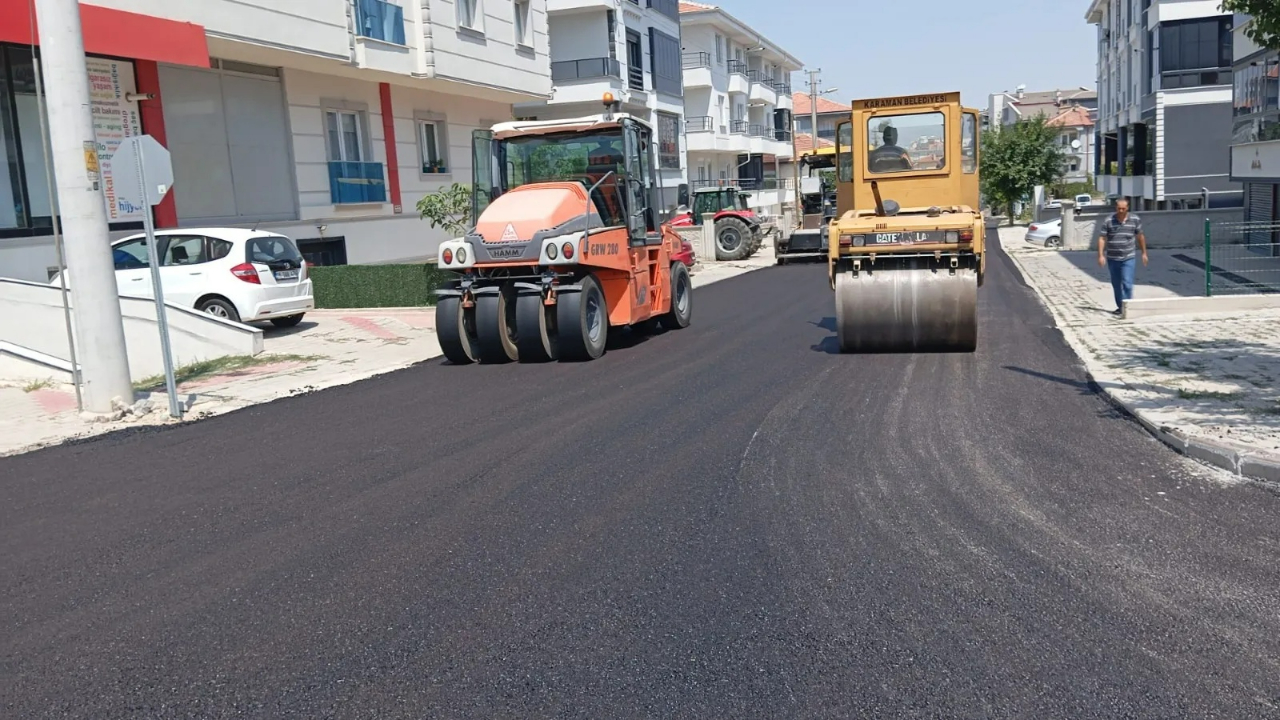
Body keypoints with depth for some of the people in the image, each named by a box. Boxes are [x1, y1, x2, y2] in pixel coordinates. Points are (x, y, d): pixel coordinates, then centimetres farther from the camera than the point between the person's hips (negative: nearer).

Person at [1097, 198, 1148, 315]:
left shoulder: (1135, 220, 0)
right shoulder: (1109, 221, -3)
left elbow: (1140, 236, 10)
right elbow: (1102, 238, -5)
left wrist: (1144, 253, 13)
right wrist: (1101, 255, -13)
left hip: (1128, 258, -2)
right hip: (1112, 258, 2)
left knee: (1127, 283, -12)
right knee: (1116, 285, 11)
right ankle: (1120, 307, 24)